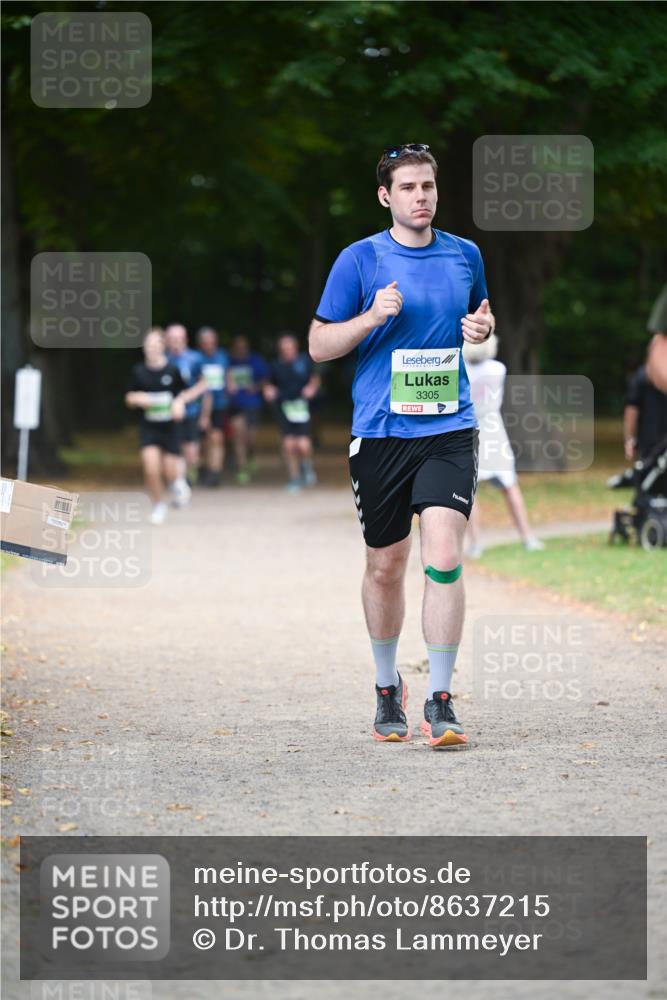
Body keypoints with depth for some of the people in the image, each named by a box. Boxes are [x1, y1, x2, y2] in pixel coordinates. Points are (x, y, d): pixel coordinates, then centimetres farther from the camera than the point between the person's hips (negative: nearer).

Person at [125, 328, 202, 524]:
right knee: (151, 469, -12)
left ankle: (177, 478, 40)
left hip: (170, 426, 0)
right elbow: (129, 399, 6)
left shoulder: (172, 371, -6)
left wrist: (180, 401, -14)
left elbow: (186, 393, 7)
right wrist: (138, 399, -16)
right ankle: (158, 506, 10)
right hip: (148, 427, 0)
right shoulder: (138, 372, -3)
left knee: (170, 472, 1)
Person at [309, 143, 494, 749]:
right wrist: (370, 318, -15)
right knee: (385, 565, 8)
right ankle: (387, 690, 29)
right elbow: (319, 346, 2)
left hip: (449, 428, 1)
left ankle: (441, 701, -11)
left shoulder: (465, 256, 8)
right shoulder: (360, 260, 0)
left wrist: (483, 328, 2)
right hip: (380, 432, -1)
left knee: (444, 556, -15)